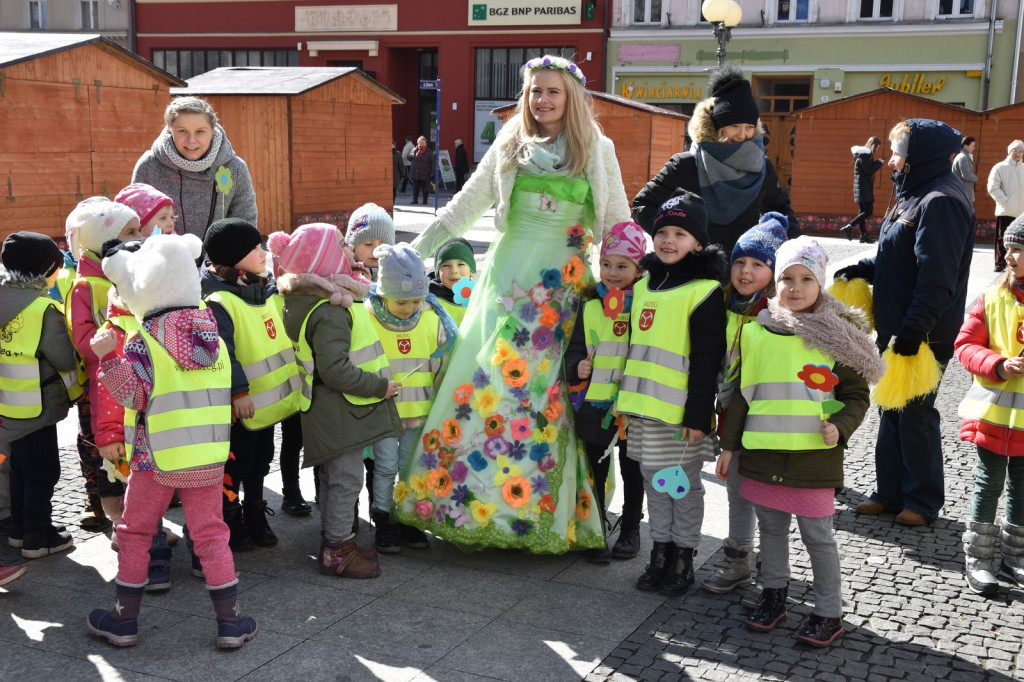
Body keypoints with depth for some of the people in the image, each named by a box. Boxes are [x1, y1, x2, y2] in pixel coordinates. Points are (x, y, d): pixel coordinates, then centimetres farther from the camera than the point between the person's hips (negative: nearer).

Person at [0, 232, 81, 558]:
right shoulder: (43, 309, -21)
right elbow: (64, 360, -16)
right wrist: (74, 390, 1)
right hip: (35, 407, -8)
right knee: (43, 471, 5)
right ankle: (38, 538, 12)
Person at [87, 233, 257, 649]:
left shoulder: (143, 341, -12)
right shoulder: (213, 337, 3)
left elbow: (134, 395, -18)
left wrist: (109, 357, -21)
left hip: (157, 459, -3)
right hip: (209, 459, 4)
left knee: (135, 533, 13)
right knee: (210, 533, 10)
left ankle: (124, 620, 20)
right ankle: (230, 622, 10)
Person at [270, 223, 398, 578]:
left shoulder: (306, 300, 8)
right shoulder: (330, 311, -24)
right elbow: (334, 370, -27)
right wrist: (379, 387, -18)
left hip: (330, 410, 11)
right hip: (339, 410, -11)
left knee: (333, 476, 19)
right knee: (346, 479, -1)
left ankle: (334, 541, 30)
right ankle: (337, 551, 8)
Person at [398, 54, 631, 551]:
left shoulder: (598, 151, 6)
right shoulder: (509, 147, 9)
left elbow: (618, 224, 9)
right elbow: (465, 206, 10)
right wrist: (414, 251, 8)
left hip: (564, 285, -1)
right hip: (510, 277, 1)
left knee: (549, 392, -2)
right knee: (489, 379, -6)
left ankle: (549, 512, 10)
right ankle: (475, 499, 4)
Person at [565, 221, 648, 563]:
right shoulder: (590, 306, 2)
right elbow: (576, 347, 8)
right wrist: (577, 367, -11)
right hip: (595, 403, 2)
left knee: (632, 471, 14)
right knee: (596, 469, 11)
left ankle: (630, 531, 29)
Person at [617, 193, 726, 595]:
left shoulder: (704, 290, -10)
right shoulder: (644, 284, 12)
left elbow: (706, 360, -13)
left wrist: (698, 415, -16)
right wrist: (624, 403, 18)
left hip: (680, 411, -7)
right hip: (644, 408, 7)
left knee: (684, 486, 5)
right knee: (654, 481, 15)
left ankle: (682, 560, 18)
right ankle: (661, 551, 28)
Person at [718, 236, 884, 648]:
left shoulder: (837, 336, -2)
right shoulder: (757, 331, 4)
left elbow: (856, 395, 3)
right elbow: (742, 393, 11)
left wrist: (839, 427, -15)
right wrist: (728, 445, 12)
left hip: (814, 455, -3)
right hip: (762, 452, 3)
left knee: (817, 535, 4)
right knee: (771, 528, 15)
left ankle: (829, 613, 18)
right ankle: (773, 594, 33)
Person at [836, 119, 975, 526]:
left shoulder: (941, 202, -19)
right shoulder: (917, 194, 13)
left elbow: (937, 278, -25)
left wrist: (913, 329, -26)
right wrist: (863, 269, 6)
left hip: (923, 337, -10)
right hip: (897, 329, 10)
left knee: (915, 416, 1)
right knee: (892, 412, 15)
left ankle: (923, 501, 16)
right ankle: (890, 493, 25)